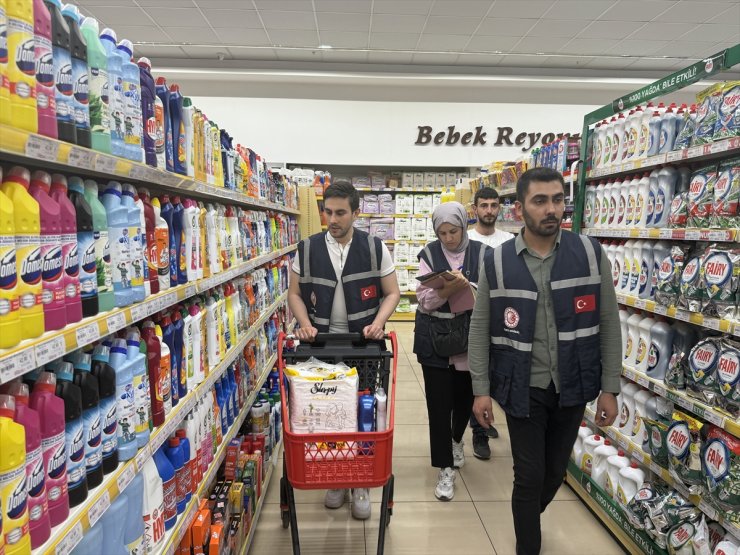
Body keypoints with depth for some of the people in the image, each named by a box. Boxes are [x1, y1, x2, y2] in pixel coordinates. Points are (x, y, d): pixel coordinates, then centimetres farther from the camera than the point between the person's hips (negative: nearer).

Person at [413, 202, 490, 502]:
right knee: (439, 403, 0)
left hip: (470, 341, 1)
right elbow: (423, 301, -6)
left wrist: (467, 287, -23)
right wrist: (447, 290, -23)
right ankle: (446, 468, 15)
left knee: (465, 398, 17)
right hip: (435, 341, -1)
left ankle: (456, 439, 48)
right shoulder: (429, 254, -1)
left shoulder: (482, 253, -2)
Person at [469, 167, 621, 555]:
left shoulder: (591, 254, -5)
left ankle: (528, 521, 49)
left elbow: (608, 324, 0)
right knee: (529, 476, 5)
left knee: (555, 472, 18)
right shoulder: (496, 263, -8)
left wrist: (609, 388, -1)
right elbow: (480, 329, -3)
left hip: (572, 387, 2)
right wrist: (481, 390, -5)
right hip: (524, 389, -2)